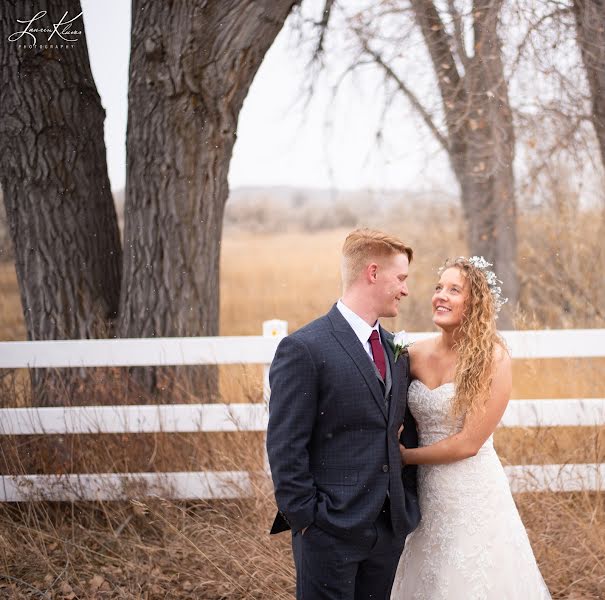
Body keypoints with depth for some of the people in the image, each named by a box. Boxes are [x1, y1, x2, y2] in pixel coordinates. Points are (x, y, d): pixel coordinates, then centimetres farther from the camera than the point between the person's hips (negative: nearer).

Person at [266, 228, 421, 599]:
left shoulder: (395, 350, 12)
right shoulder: (304, 349, -12)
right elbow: (285, 449, -13)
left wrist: (409, 505, 10)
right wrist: (306, 522, -14)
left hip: (390, 528, 7)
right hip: (330, 533, -7)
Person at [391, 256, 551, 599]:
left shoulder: (492, 358, -13)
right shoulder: (418, 354, 1)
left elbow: (468, 443, -15)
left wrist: (406, 456, -7)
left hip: (474, 494, -5)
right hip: (427, 493, 5)